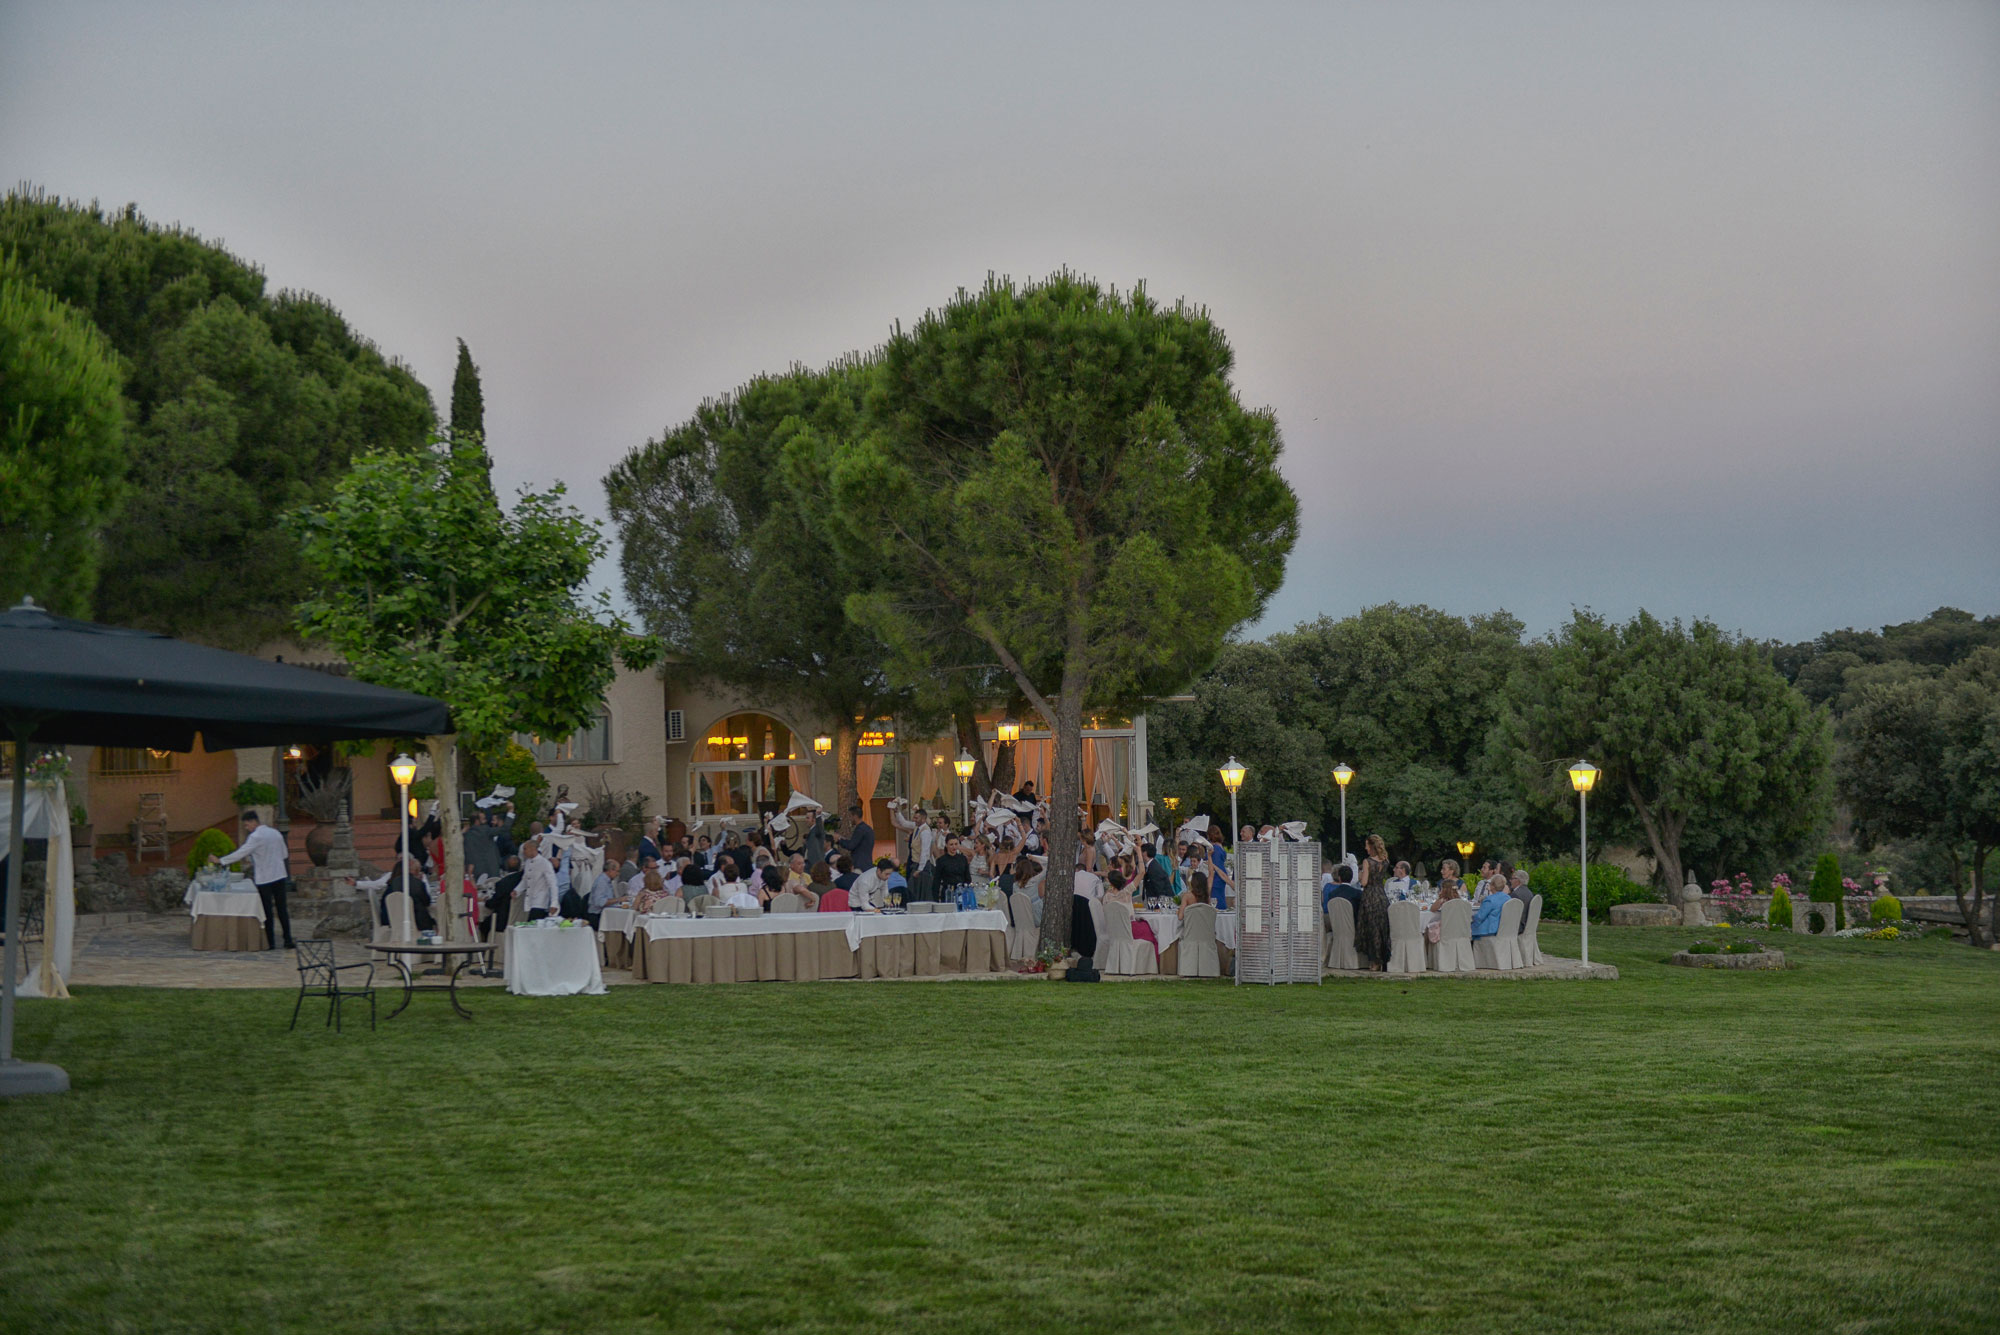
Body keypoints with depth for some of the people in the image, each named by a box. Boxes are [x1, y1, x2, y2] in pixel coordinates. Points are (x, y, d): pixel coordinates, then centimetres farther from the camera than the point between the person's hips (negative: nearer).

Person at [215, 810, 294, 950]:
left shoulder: (256, 837, -14)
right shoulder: (276, 833, 8)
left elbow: (241, 853, -14)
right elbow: (284, 854, 15)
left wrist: (220, 860, -7)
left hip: (264, 879, -6)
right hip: (280, 876, 6)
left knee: (268, 911, 2)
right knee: (281, 909, 9)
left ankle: (271, 942, 5)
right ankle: (288, 940, 7)